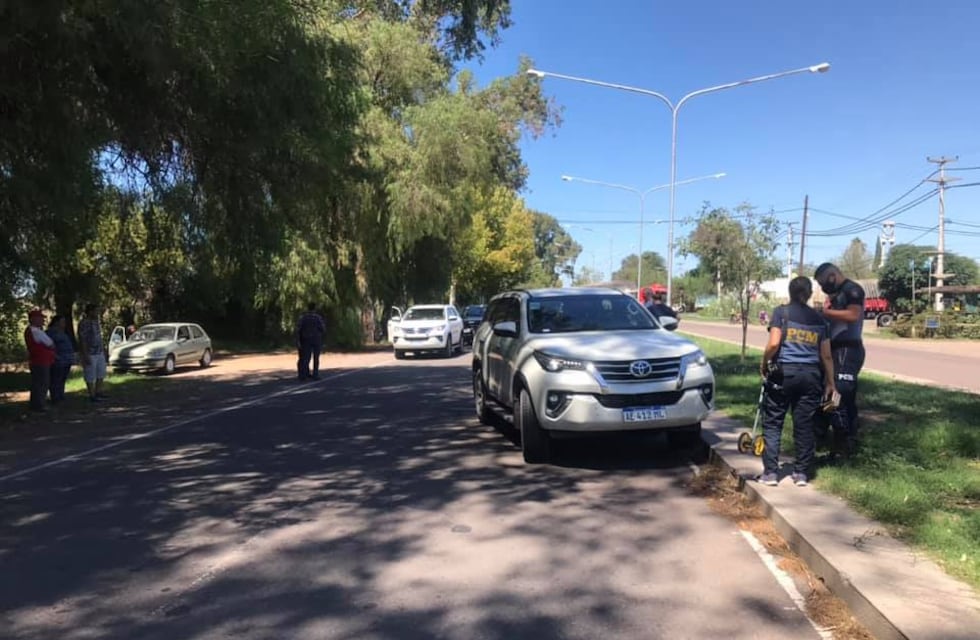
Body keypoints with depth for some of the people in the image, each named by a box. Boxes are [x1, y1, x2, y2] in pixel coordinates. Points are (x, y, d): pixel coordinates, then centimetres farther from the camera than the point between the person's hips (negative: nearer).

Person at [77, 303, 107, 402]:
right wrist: (85, 356, -21)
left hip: (99, 353, 8)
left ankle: (98, 393, 22)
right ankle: (92, 396, 8)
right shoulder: (84, 323, -18)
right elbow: (82, 341, -19)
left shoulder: (96, 321, 9)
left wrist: (103, 350, 16)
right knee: (91, 376, 0)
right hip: (89, 354, -8)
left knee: (101, 373, 12)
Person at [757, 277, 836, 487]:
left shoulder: (781, 312, 0)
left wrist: (764, 364, 4)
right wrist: (830, 382, 17)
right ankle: (801, 473, 14)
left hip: (784, 372, -3)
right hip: (810, 375, 3)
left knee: (772, 423, 4)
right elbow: (826, 355, 10)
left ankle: (770, 472, 4)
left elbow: (773, 344, -11)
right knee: (804, 425, 9)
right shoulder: (819, 319, 11)